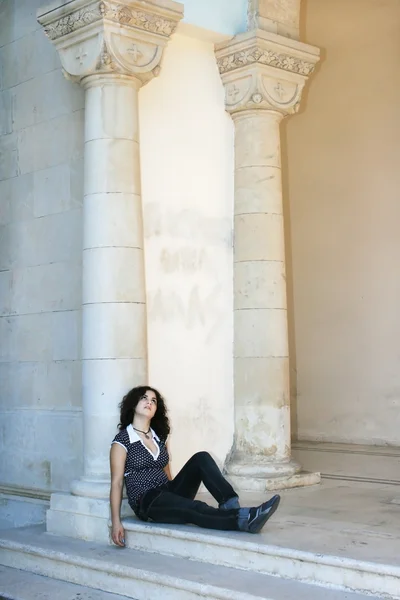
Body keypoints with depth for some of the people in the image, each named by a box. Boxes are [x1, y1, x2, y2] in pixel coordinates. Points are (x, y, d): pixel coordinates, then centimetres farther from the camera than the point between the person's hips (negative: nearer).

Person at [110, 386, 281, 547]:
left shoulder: (159, 437, 16)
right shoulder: (122, 440, -3)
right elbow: (117, 482, -7)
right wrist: (116, 522, -14)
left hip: (168, 494, 7)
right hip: (146, 503, -6)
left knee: (201, 458, -16)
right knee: (195, 509, -36)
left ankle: (230, 504, -35)